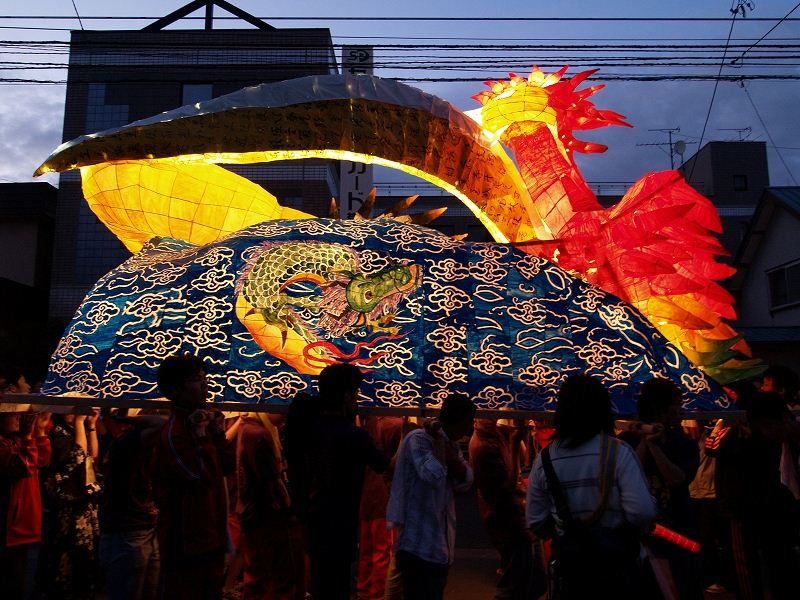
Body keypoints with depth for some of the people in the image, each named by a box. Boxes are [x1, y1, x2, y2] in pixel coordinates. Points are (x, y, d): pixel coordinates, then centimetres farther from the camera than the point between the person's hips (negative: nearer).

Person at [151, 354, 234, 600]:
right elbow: (203, 476, -26)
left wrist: (218, 433, -3)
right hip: (186, 535, -9)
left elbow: (227, 466, 8)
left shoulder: (201, 420, 8)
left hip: (210, 531, 9)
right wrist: (200, 436, -22)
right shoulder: (173, 432, -19)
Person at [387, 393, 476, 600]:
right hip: (419, 546, -9)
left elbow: (464, 483, 2)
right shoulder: (419, 439, -16)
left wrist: (448, 449, -10)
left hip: (439, 546, 9)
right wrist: (439, 439, -21)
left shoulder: (451, 444, 11)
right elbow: (434, 475, -32)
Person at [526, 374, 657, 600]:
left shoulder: (544, 459, -6)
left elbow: (536, 522, -1)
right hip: (615, 559, -2)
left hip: (569, 564, 2)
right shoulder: (618, 451, -15)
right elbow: (642, 512, -20)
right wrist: (629, 534, 1)